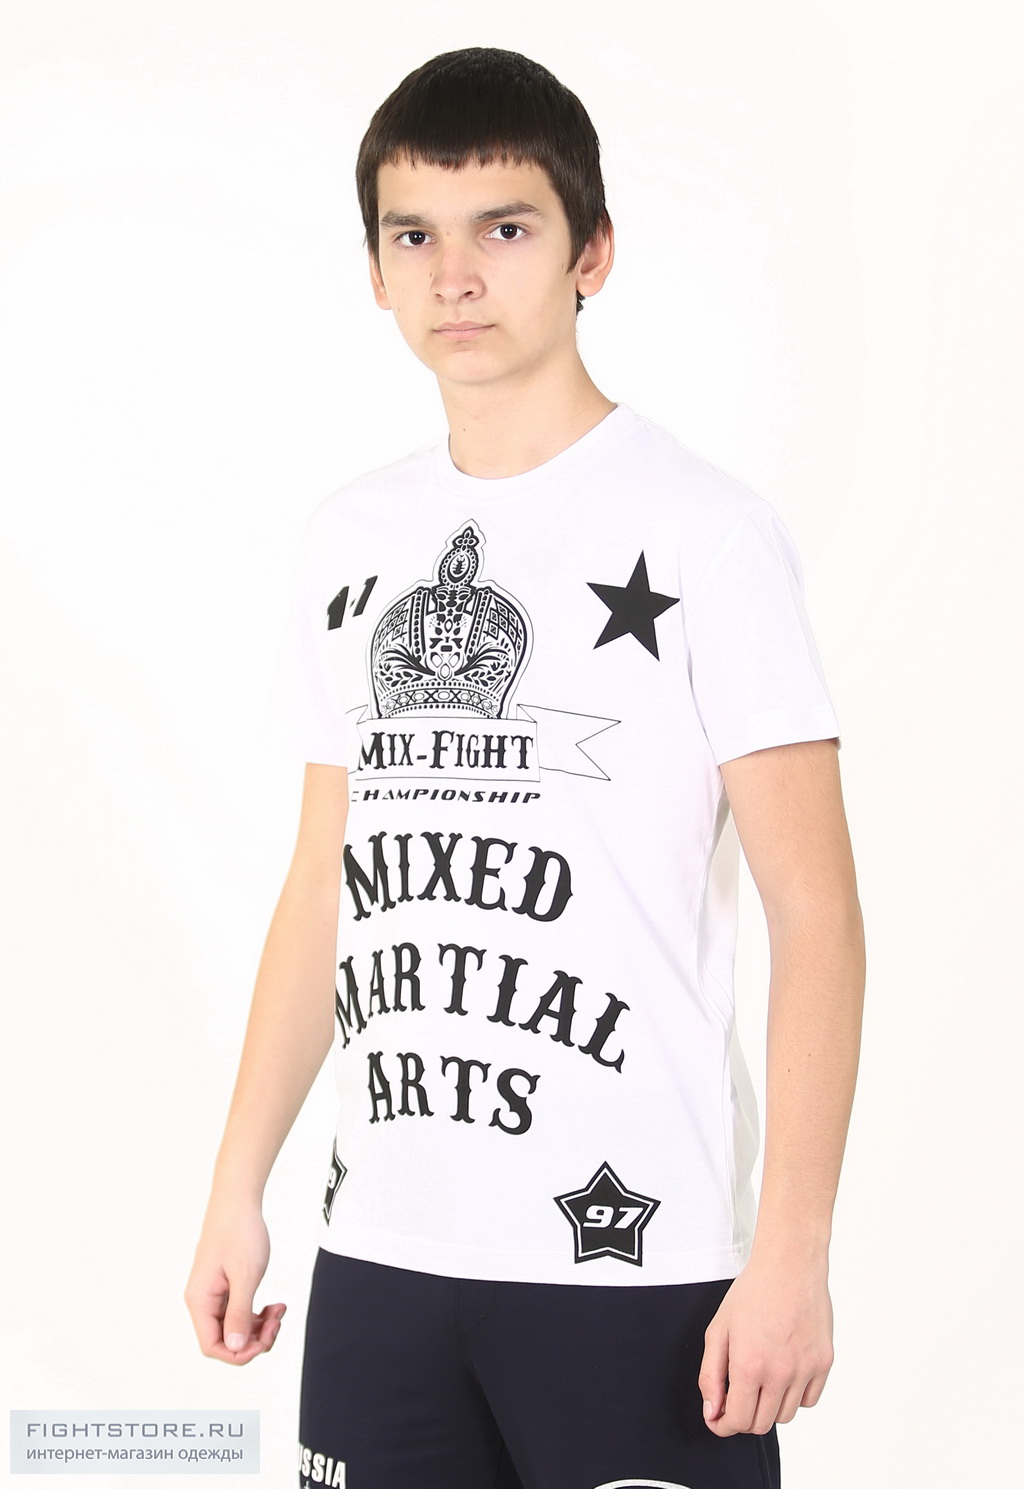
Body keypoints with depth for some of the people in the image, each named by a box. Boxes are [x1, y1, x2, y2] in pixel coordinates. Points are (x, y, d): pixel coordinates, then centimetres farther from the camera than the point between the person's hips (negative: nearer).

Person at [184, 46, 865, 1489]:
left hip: (634, 1260, -5)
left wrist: (792, 1255, -14)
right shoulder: (351, 541, 11)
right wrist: (239, 1187, 13)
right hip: (382, 1254, 5)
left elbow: (816, 911, -8)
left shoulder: (699, 532, -6)